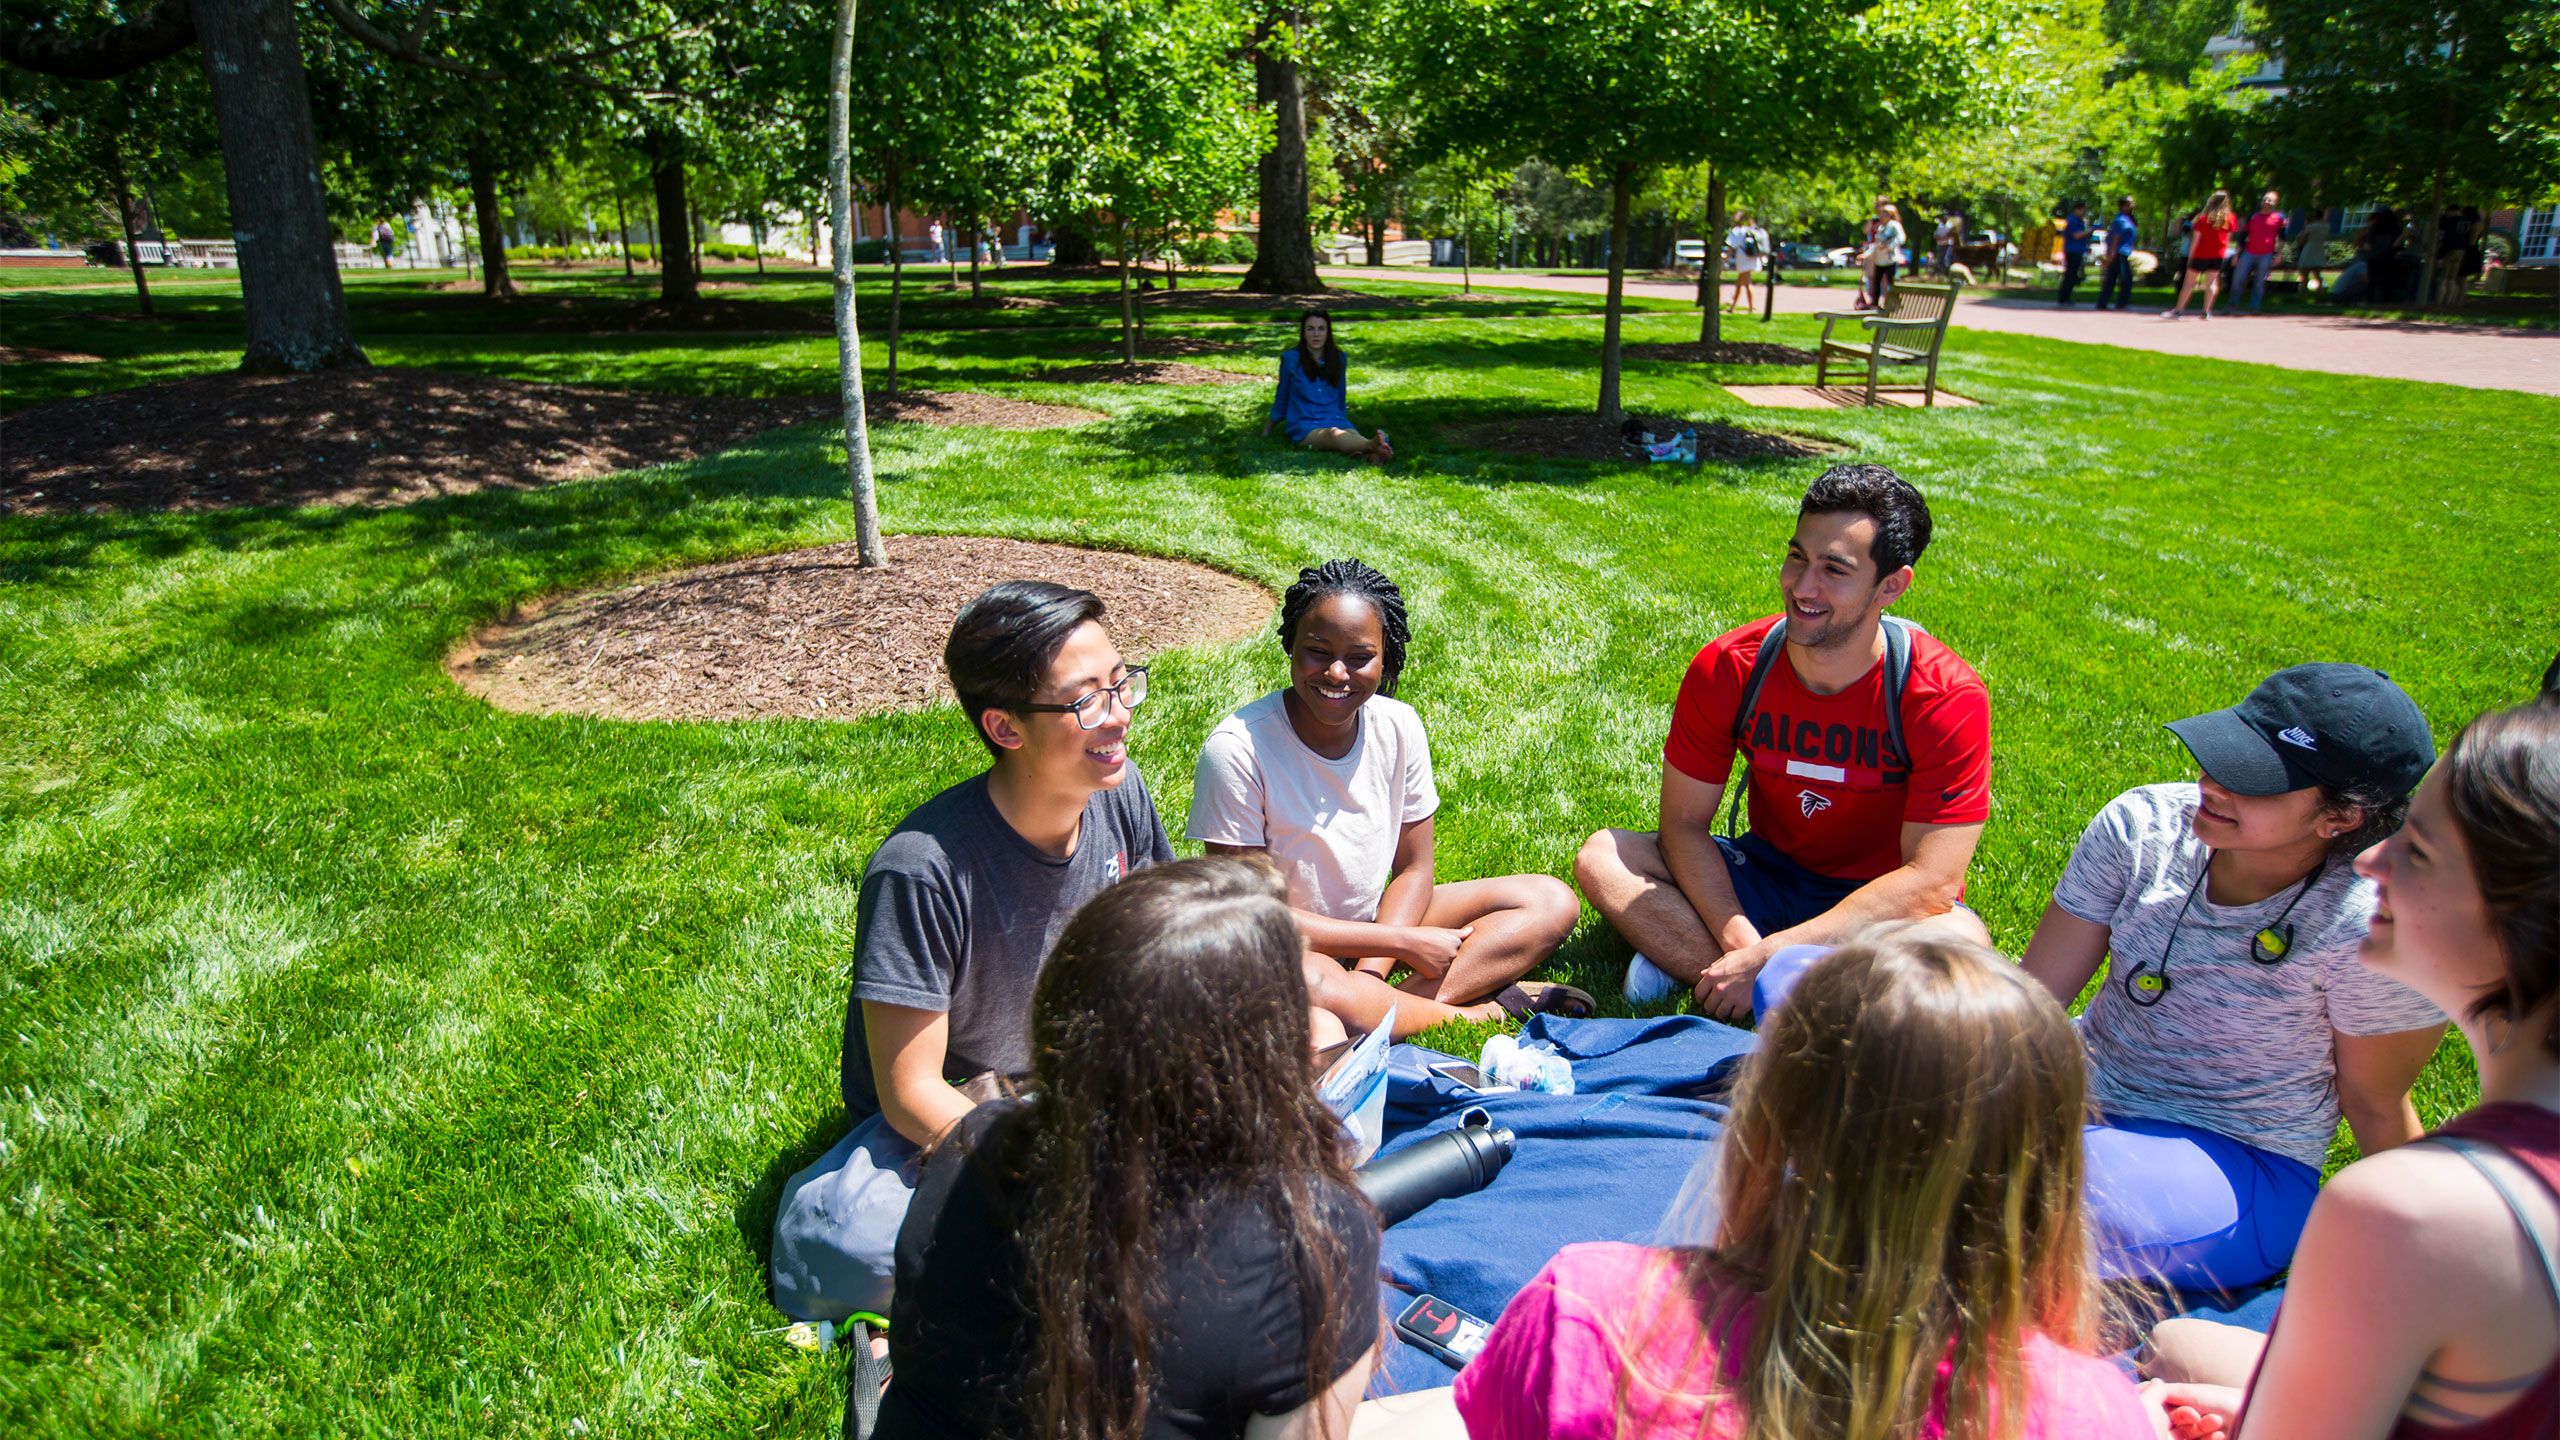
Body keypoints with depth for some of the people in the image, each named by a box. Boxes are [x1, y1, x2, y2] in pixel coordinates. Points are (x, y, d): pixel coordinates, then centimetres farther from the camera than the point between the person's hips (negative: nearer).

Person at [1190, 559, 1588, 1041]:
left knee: (1552, 902, -4)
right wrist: (1403, 943, -20)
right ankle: (1473, 1009, -16)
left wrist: (1370, 976, -18)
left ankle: (1406, 1001, -23)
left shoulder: (1399, 727, -7)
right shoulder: (1237, 748, -23)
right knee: (1307, 983, -41)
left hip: (1376, 918, 6)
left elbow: (1413, 869, 0)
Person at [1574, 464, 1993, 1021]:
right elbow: (1684, 823, -10)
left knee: (1961, 942, -37)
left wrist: (1769, 956, -31)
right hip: (1768, 870, 3)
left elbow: (1930, 882, -26)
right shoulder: (1726, 668, -14)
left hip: (1883, 902, -3)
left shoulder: (1947, 698, -23)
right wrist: (1741, 945, -27)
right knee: (1602, 858, -18)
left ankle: (1687, 961, -30)